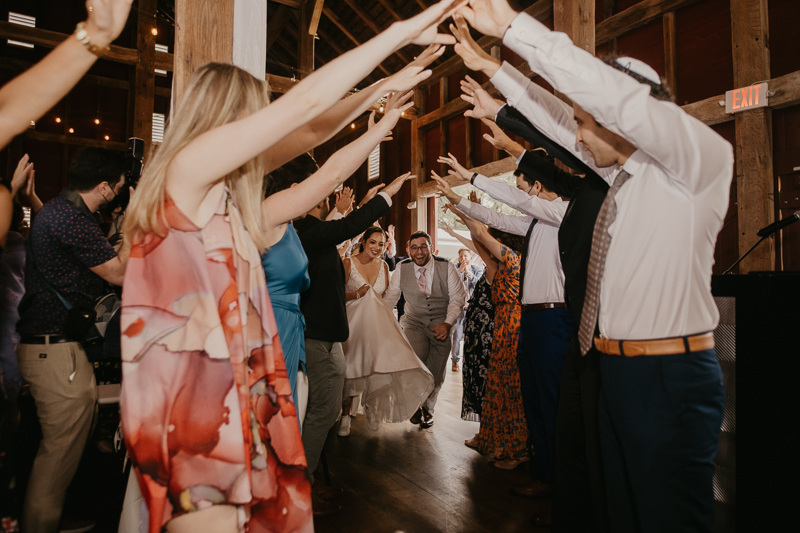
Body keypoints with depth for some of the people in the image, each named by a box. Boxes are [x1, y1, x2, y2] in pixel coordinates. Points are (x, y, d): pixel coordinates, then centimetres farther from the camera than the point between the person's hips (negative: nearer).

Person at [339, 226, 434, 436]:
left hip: (378, 322, 3)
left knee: (382, 365, -11)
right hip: (354, 322, -3)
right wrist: (356, 294, -19)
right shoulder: (348, 264, -6)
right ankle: (346, 416, 20)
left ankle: (372, 404, 17)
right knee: (351, 369, -1)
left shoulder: (383, 266, 7)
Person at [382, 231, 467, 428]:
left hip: (441, 325, 0)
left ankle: (428, 408, 32)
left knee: (436, 373, 3)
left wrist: (447, 323, -19)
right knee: (415, 355, -27)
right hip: (414, 322, 0)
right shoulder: (402, 268, -3)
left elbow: (458, 297, -7)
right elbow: (391, 295, 6)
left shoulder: (447, 267, -8)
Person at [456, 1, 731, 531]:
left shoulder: (701, 159, -9)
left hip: (671, 375, -8)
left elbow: (614, 94, -23)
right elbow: (555, 121, 21)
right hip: (615, 370, 8)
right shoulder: (621, 174, 13)